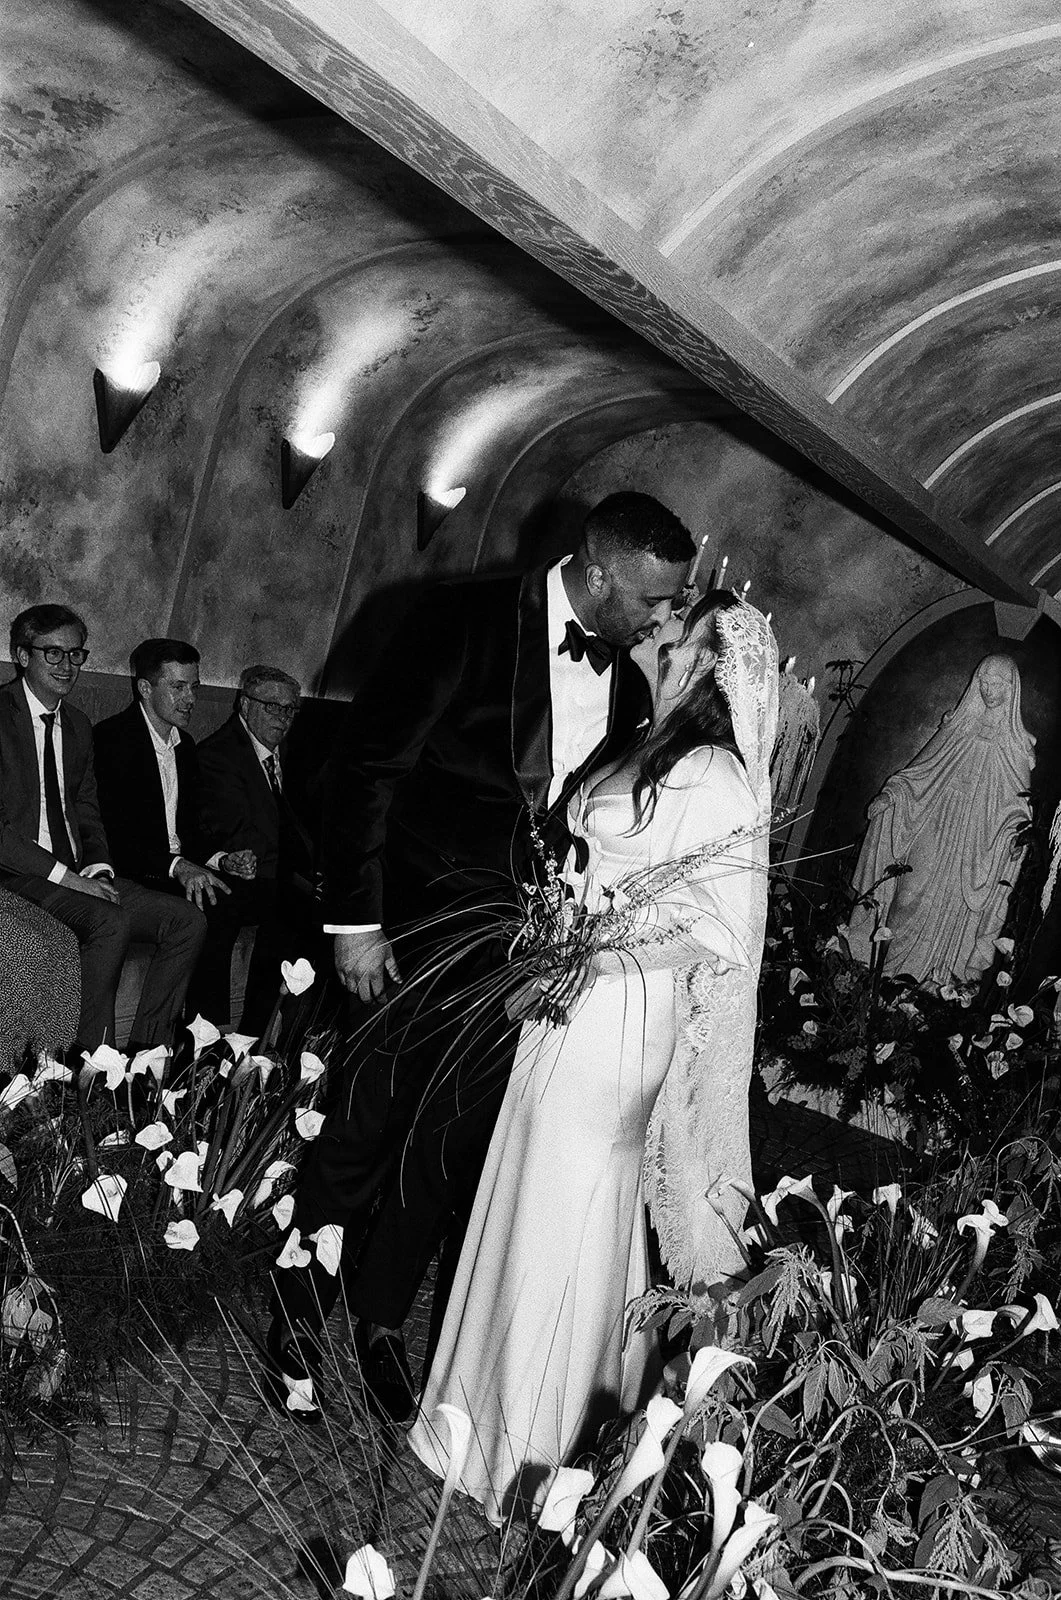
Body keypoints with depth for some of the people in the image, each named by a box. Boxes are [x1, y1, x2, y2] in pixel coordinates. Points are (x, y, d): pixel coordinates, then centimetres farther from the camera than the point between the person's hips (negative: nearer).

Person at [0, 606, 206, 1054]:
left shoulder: (78, 727, 18)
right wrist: (63, 874, -20)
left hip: (76, 873, 8)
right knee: (111, 921, -33)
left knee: (188, 920, -9)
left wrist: (98, 868, -2)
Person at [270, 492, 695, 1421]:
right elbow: (365, 769, -11)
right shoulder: (468, 622, -11)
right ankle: (299, 1316, 28)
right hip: (420, 928, -4)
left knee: (456, 1142, 9)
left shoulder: (627, 687, 5)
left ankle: (383, 1318, 30)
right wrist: (356, 921, -14)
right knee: (364, 1128, 5)